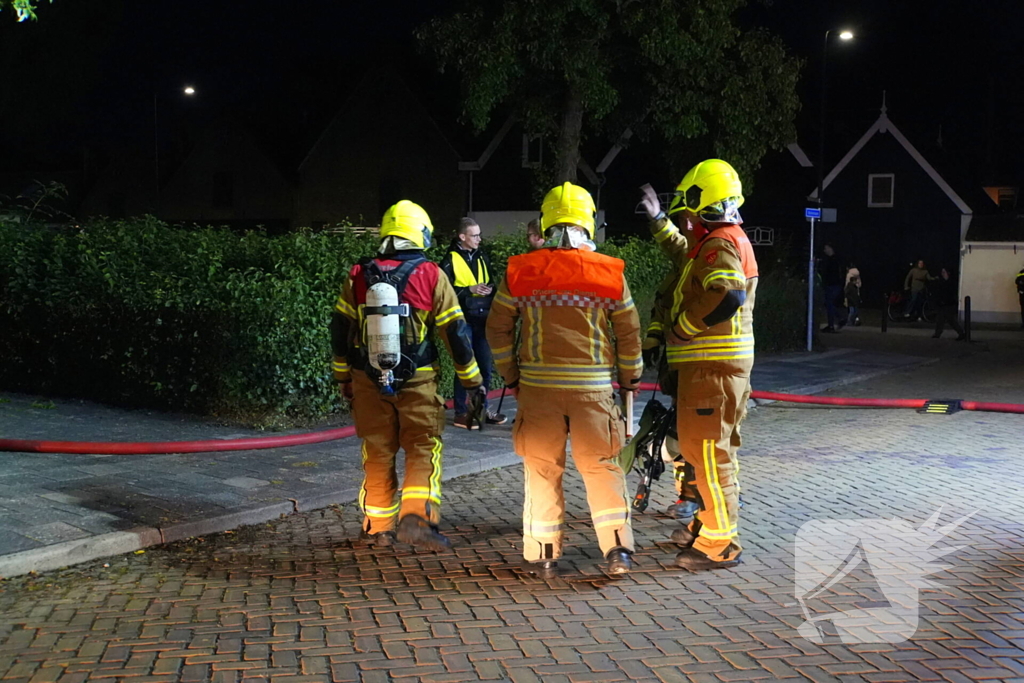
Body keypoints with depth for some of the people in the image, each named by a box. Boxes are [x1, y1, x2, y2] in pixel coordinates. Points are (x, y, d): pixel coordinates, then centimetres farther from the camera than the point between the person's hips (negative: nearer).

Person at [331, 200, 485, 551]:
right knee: (423, 449, 3)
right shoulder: (430, 275, -7)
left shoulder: (358, 276, 2)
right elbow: (455, 331, -3)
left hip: (368, 381, 3)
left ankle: (377, 527, 19)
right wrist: (472, 377, 8)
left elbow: (340, 329, 8)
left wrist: (343, 376, 21)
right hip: (417, 381, -3)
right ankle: (416, 518, -13)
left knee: (377, 453, 12)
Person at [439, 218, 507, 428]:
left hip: (482, 318, 6)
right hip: (463, 320, -6)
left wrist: (489, 289, 1)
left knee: (484, 366, 10)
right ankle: (461, 413, 8)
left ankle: (482, 408, 23)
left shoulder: (481, 257, 13)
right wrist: (470, 290, -18)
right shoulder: (451, 260, -7)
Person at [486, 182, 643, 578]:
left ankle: (542, 556, 14)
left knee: (541, 470, 10)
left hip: (538, 386, 1)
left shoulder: (520, 272, -1)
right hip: (593, 387, 0)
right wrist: (630, 379, 18)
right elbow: (628, 333, 4)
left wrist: (510, 375, 16)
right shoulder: (609, 273, -1)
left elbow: (498, 328, 5)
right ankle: (618, 549, 6)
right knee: (602, 467, 10)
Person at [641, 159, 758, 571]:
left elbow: (727, 295, -34)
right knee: (715, 448, 19)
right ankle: (709, 523, 32)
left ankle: (720, 545, -2)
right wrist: (659, 223, 40)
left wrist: (681, 330, -23)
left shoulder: (720, 244, -16)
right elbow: (686, 256, 39)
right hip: (722, 362, 11)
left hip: (711, 364, -11)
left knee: (707, 450, -7)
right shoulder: (726, 240, 17)